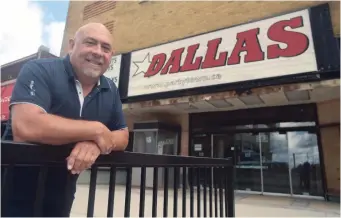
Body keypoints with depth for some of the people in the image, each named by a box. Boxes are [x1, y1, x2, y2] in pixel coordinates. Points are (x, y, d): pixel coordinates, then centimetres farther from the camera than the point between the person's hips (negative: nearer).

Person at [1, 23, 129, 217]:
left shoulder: (110, 91, 0)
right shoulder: (39, 71, -17)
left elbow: (123, 137, 1)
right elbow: (25, 128, -32)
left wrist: (96, 144, -21)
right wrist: (96, 130, -25)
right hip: (17, 192, -5)